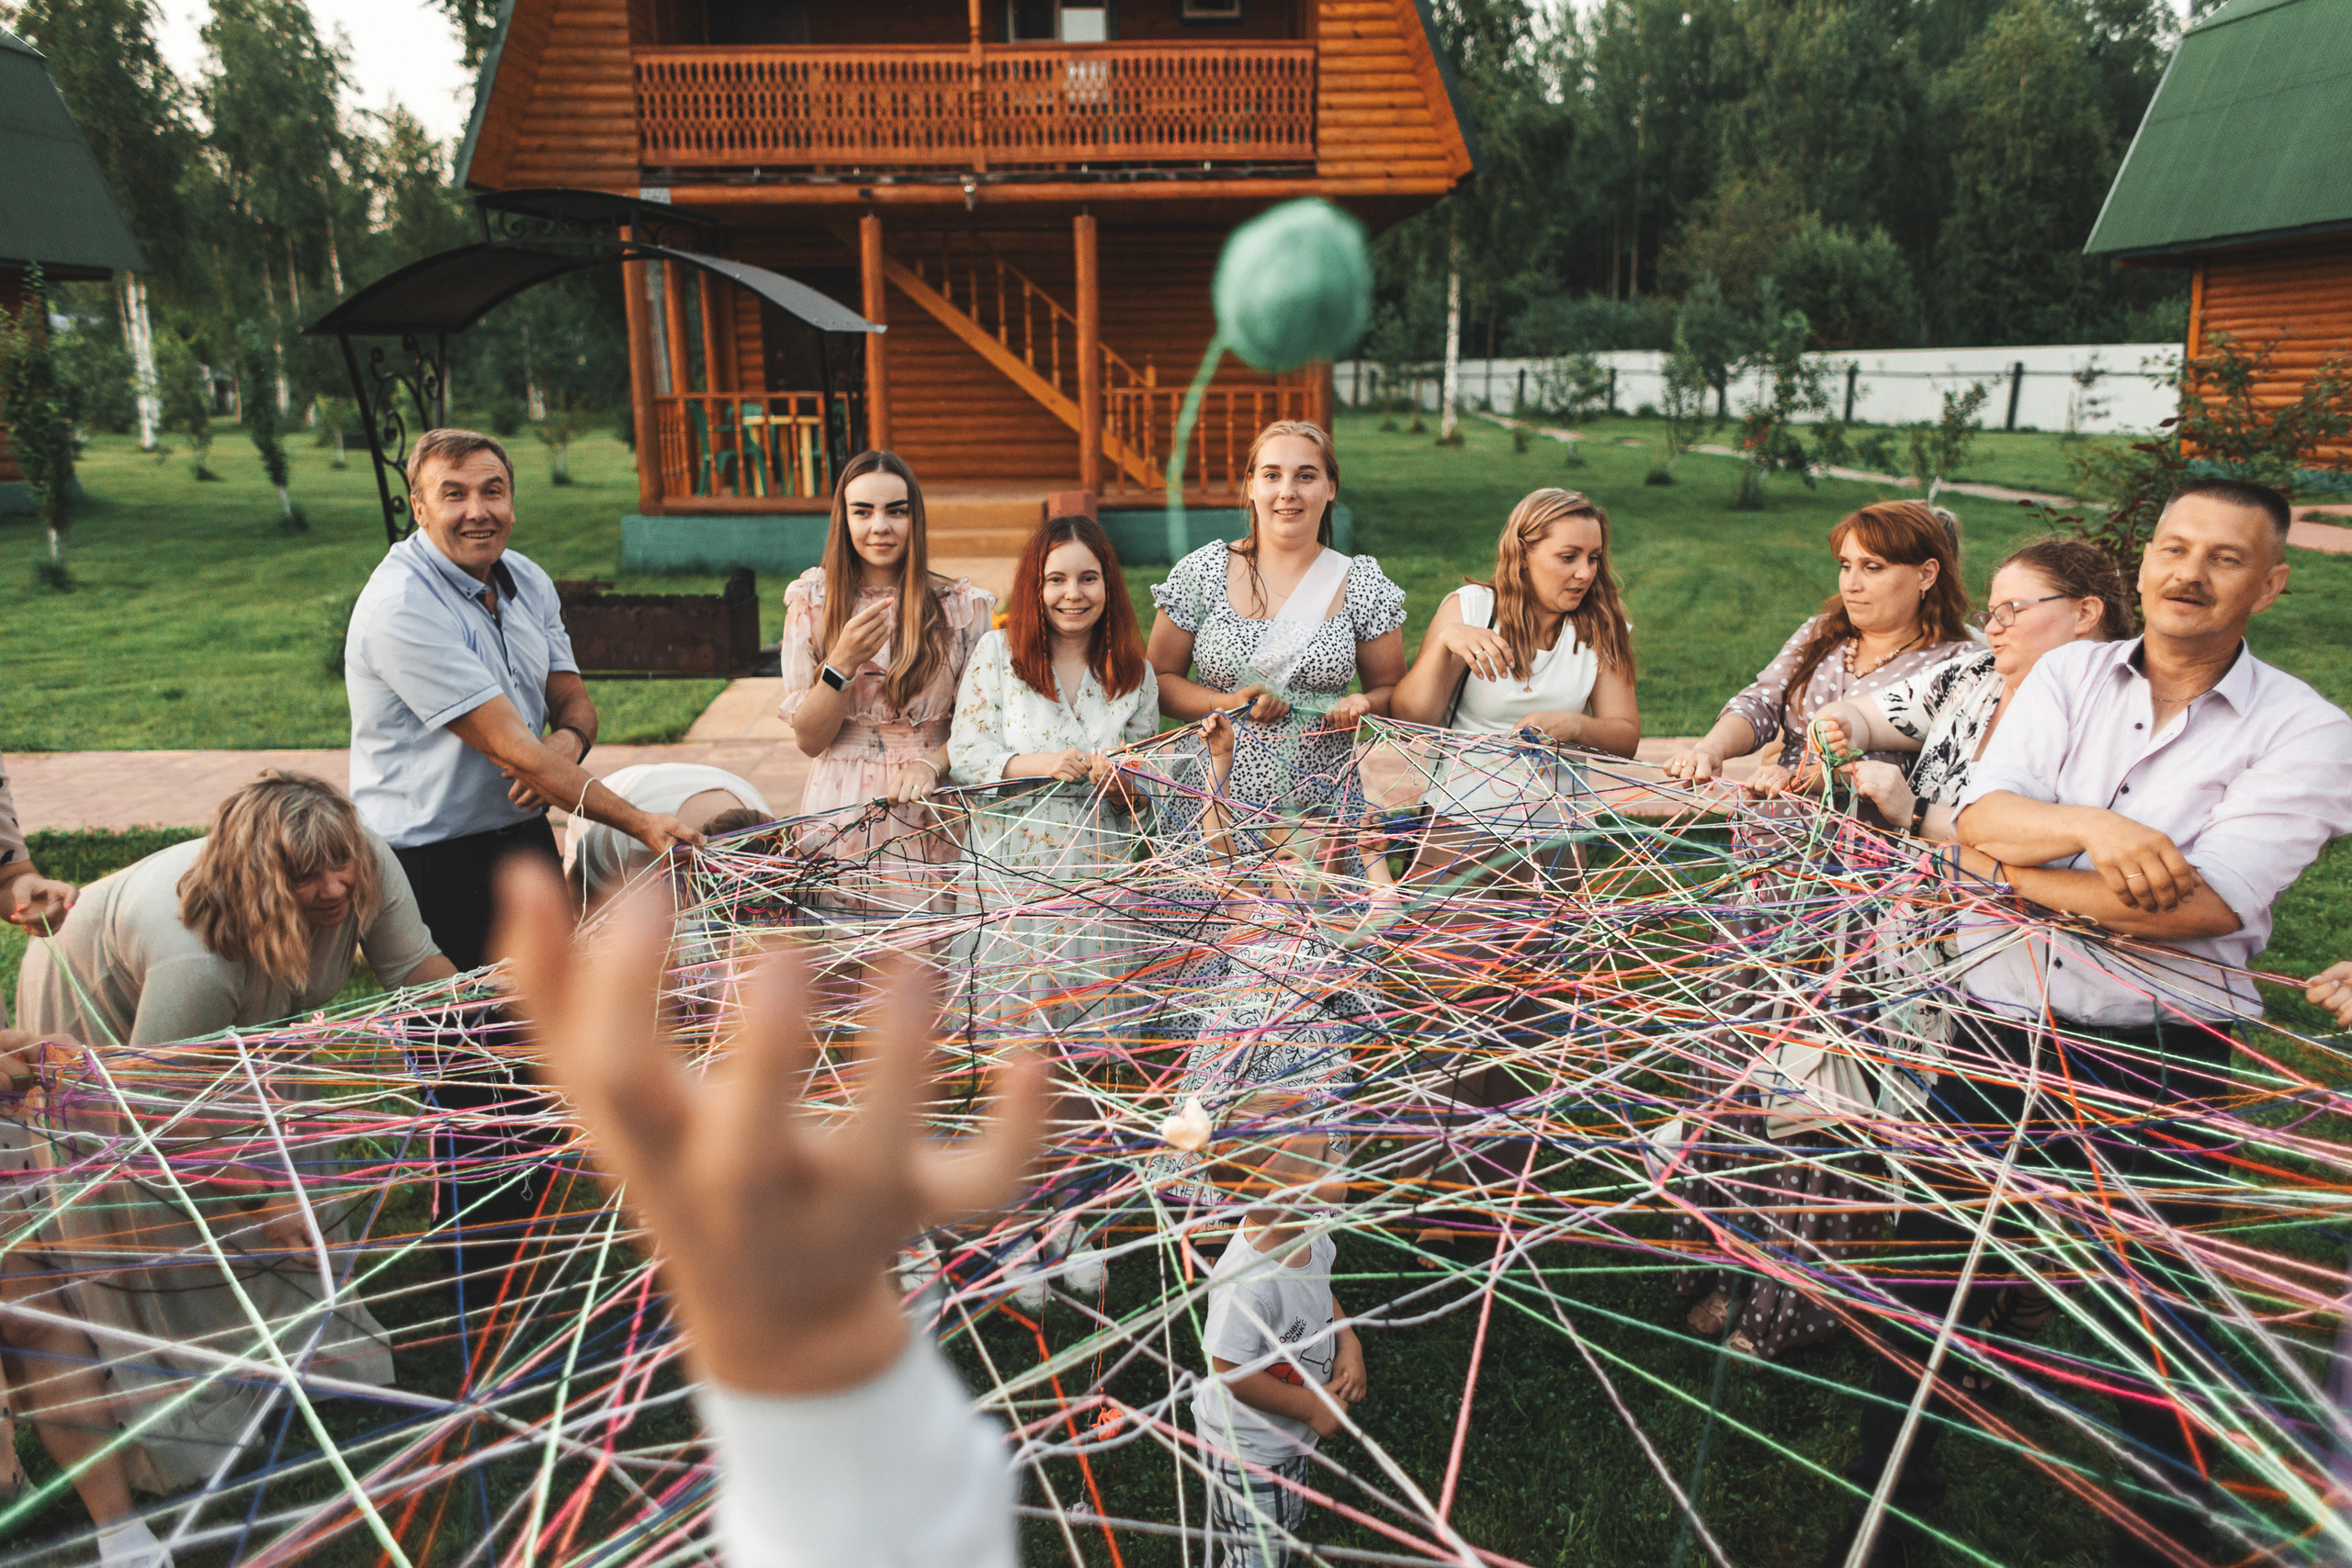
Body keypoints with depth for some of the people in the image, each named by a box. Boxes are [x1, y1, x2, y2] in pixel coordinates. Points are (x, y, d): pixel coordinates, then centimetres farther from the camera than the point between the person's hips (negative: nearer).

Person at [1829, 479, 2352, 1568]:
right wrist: (2092, 829, -24)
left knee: (2152, 1330, 6)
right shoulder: (2069, 675, 6)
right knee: (1929, 1276, 14)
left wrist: (2015, 867, -11)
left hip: (2155, 1067, -3)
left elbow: (2202, 904, -17)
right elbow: (1980, 818, -6)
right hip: (1994, 1022, 3)